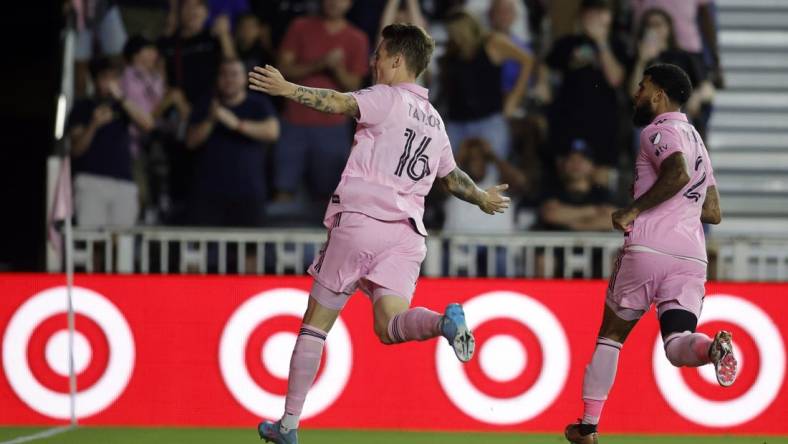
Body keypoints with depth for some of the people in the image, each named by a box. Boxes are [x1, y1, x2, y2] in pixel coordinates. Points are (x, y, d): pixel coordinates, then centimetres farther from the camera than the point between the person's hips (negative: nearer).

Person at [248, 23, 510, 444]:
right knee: (390, 325, -5)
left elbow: (341, 104, -18)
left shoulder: (387, 98, 2)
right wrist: (482, 198, 54)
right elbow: (453, 177, 35)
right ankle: (444, 320, -38)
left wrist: (288, 89, -25)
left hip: (358, 221, -5)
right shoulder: (434, 120, 22)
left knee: (316, 320, 5)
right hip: (405, 233, 5)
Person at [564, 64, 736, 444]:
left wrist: (633, 210, -11)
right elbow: (713, 212, 29)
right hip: (692, 256, 6)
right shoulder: (697, 142, 27)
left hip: (648, 247, -6)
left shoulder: (658, 131, 0)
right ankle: (712, 347, -42)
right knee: (677, 346, -7)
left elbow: (678, 175, -20)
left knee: (611, 334, 11)